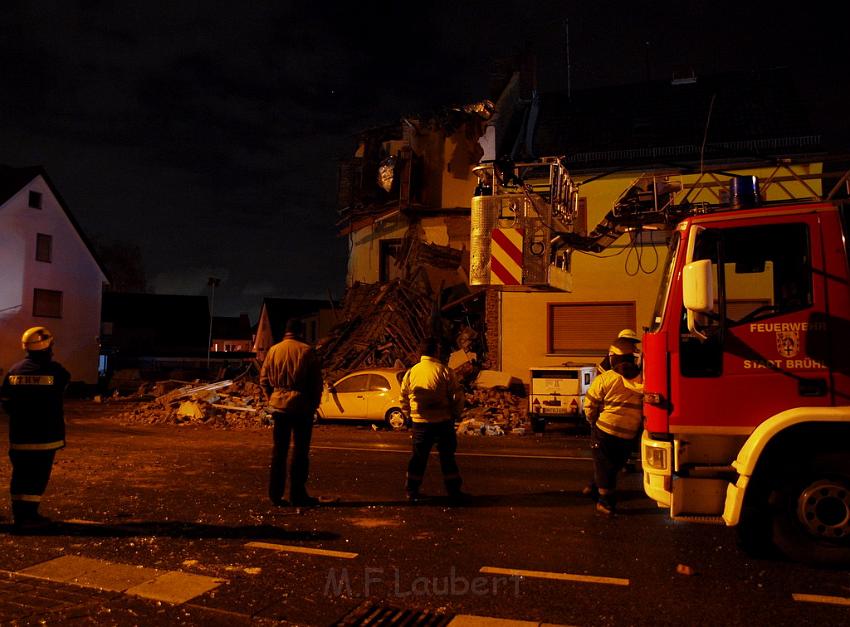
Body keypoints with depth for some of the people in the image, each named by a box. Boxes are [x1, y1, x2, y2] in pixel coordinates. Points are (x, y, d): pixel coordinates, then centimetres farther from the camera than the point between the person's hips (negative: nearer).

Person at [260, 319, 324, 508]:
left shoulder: (274, 350, 4)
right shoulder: (307, 351, -6)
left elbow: (264, 379, 6)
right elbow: (316, 382, -4)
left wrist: (271, 398, 14)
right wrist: (314, 405, 6)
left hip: (279, 405, 3)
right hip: (302, 405, -3)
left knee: (278, 450, 11)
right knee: (300, 451, 4)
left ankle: (276, 494, 14)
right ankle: (297, 494, 6)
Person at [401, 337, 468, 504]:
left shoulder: (411, 372, 4)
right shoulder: (444, 371, -8)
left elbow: (404, 398, 10)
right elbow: (457, 396, -7)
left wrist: (410, 415, 23)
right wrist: (456, 414, 7)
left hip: (419, 422, 3)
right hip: (442, 421, -3)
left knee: (419, 456, 13)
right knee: (447, 456, 6)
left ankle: (412, 491, 16)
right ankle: (454, 492, 10)